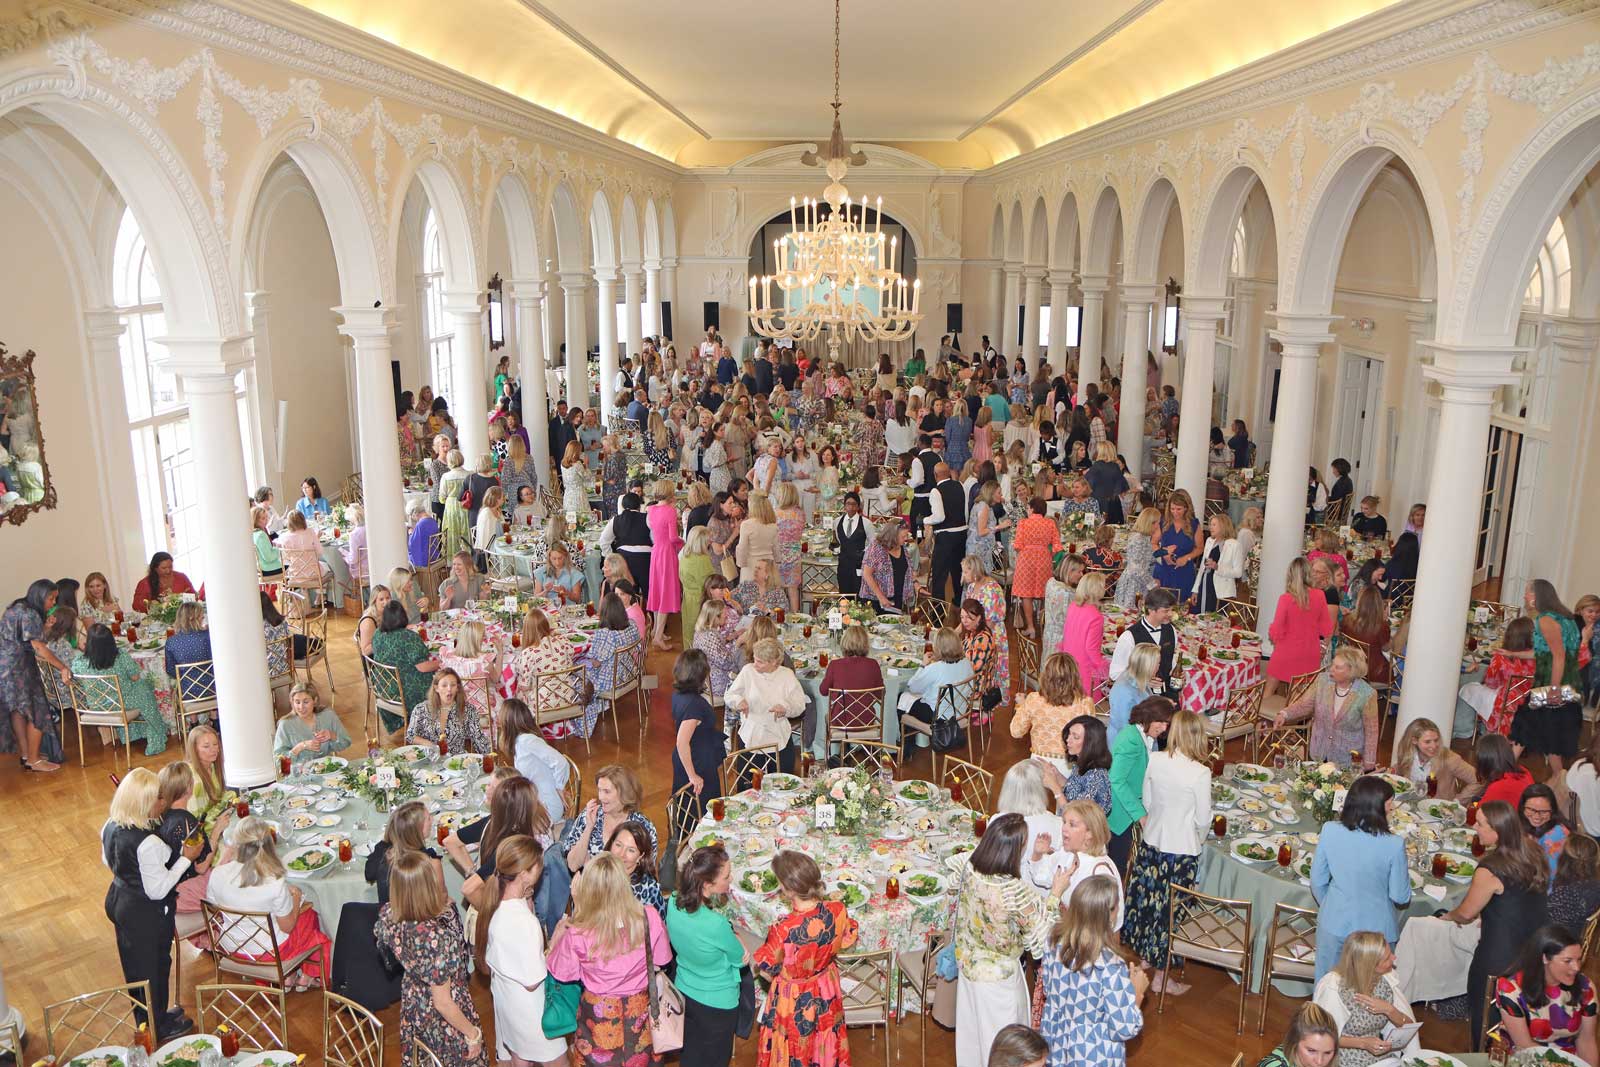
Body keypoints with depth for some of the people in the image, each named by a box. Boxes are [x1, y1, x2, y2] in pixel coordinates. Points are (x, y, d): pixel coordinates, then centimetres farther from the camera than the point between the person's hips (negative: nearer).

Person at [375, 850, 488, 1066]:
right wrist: (473, 1033, -12)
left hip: (413, 1008, 6)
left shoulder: (390, 915, -21)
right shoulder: (434, 937, -40)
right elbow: (443, 1002, -29)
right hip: (445, 1021, -6)